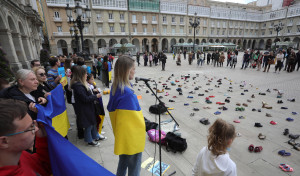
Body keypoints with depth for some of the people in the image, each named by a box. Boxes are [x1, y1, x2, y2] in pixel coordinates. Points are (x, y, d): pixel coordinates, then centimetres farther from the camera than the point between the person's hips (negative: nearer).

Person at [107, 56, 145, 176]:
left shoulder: (115, 86, -3)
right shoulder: (127, 93, -30)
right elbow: (134, 117, -25)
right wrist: (142, 128, -6)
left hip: (121, 136, 8)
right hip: (132, 137, -8)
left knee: (123, 162, 28)